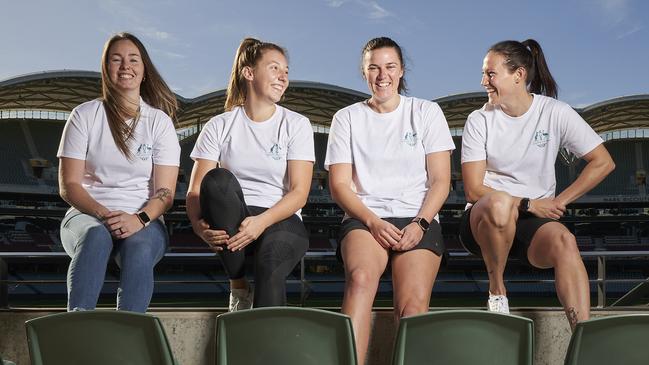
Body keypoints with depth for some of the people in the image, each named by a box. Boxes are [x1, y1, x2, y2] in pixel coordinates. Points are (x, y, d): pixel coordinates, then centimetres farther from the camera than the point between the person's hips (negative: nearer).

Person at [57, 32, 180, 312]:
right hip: (87, 213, 0)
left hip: (144, 219, 0)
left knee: (139, 246, -35)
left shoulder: (160, 121, 8)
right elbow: (68, 185, 1)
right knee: (95, 236, -36)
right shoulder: (85, 115, 7)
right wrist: (102, 214, -18)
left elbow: (165, 192, -1)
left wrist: (139, 219, -22)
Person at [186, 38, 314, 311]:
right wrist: (199, 225, -23)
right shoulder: (219, 126, 8)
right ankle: (238, 288, -18)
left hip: (281, 219, -1)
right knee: (216, 181, -31)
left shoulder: (296, 125, 7)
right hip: (232, 219, 1)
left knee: (270, 266, -35)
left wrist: (261, 222, -21)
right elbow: (195, 190, 0)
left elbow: (299, 192, -4)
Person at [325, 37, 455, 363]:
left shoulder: (426, 112, 14)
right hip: (365, 218, 0)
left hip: (418, 219, 1)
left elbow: (440, 181, 8)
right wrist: (372, 222, -11)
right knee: (361, 277, -35)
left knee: (414, 305, -28)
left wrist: (419, 224, -9)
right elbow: (339, 184, 6)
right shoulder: (347, 118, 14)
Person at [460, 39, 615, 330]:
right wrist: (528, 204, -12)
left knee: (564, 241, -34)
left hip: (535, 221, 1)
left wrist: (559, 202, -4)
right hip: (483, 221, 0)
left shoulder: (556, 113, 1)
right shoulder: (479, 120, 0)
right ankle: (496, 292, -14)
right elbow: (473, 190, -5)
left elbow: (603, 162, 3)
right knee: (499, 203, -36)